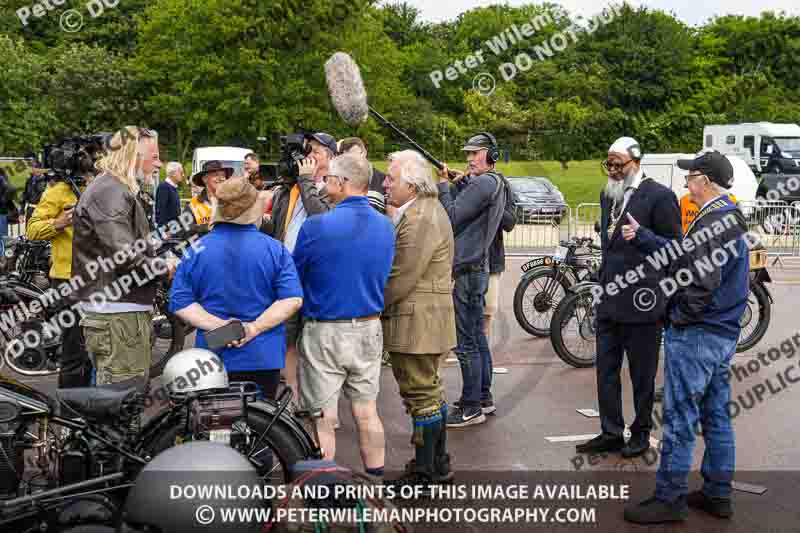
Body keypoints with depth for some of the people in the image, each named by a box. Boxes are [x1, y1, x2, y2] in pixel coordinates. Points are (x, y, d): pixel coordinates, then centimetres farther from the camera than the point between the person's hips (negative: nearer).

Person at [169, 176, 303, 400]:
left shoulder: (195, 251, -2)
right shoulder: (275, 249, -5)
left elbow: (179, 303, -6)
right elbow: (292, 299, -13)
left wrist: (218, 325, -11)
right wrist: (254, 328, -14)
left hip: (213, 358, 1)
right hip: (264, 359, -1)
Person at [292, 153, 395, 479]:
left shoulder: (316, 227, -16)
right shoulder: (386, 227, 1)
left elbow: (294, 279, -6)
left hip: (324, 332, -5)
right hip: (369, 330, 5)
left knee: (322, 421, 5)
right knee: (367, 414, 16)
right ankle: (376, 477, 25)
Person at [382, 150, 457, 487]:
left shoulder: (420, 219, -20)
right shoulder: (426, 209, 14)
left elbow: (401, 278, -22)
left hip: (417, 322, -11)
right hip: (425, 321, 11)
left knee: (421, 394, -1)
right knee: (430, 391, 19)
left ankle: (426, 471, 9)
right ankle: (438, 464, 32)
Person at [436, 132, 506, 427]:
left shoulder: (483, 183, -16)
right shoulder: (495, 184, 16)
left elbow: (451, 218, -19)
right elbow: (460, 215, 15)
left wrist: (444, 185, -7)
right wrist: (457, 185, 2)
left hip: (467, 271, -11)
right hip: (477, 268, 11)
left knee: (466, 342, -6)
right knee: (477, 337, 17)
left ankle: (471, 408, -2)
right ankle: (483, 396, 27)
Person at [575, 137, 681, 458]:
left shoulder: (659, 196, -9)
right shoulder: (608, 195, 14)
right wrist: (605, 283, 16)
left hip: (641, 302, -7)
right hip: (609, 300, 7)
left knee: (642, 375, 7)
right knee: (605, 371, 10)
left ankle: (641, 433, 21)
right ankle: (611, 434, 20)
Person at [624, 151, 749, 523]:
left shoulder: (711, 220, -19)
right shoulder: (731, 217, 13)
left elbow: (703, 280, -26)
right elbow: (685, 255, 16)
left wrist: (683, 316, -12)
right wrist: (643, 236, 19)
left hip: (695, 334, -10)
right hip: (724, 334, 10)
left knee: (679, 419, -2)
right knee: (716, 416, 15)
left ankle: (670, 499, 6)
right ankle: (717, 495, 24)